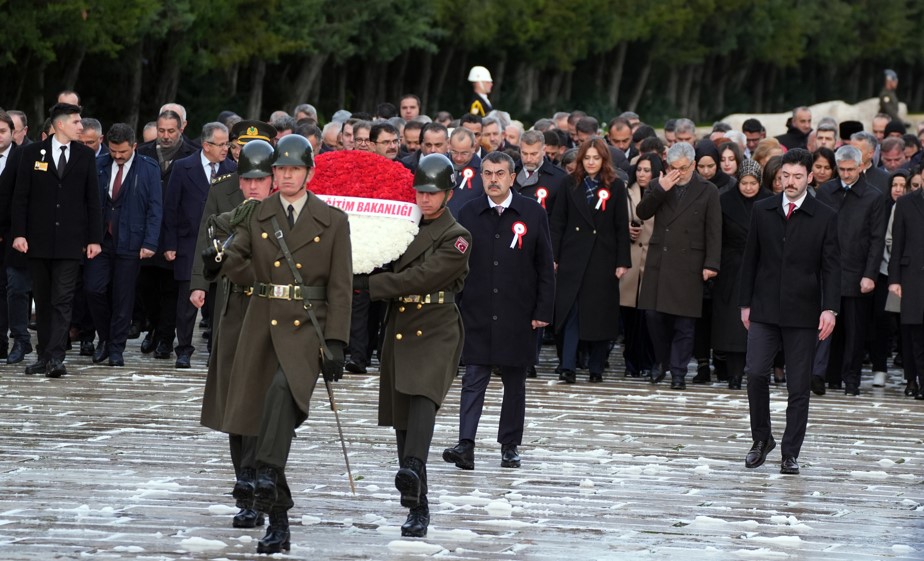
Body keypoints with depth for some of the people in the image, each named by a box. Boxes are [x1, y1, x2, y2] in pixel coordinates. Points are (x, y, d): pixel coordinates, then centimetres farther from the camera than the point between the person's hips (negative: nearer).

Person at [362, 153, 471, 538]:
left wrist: (368, 285, -19)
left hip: (436, 332, -6)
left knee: (423, 398, -29)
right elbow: (388, 271, 18)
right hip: (399, 331, 6)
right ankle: (418, 507, 11)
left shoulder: (457, 238, -5)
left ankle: (413, 470, -51)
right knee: (403, 420, 5)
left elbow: (421, 276, -16)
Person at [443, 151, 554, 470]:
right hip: (477, 315, 0)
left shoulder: (533, 214, 1)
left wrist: (543, 311, -4)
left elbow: (545, 267, 2)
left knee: (514, 383, 9)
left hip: (517, 317, 0)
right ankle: (466, 445, -15)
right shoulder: (469, 214, 4)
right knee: (473, 380, -8)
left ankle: (510, 446, 18)